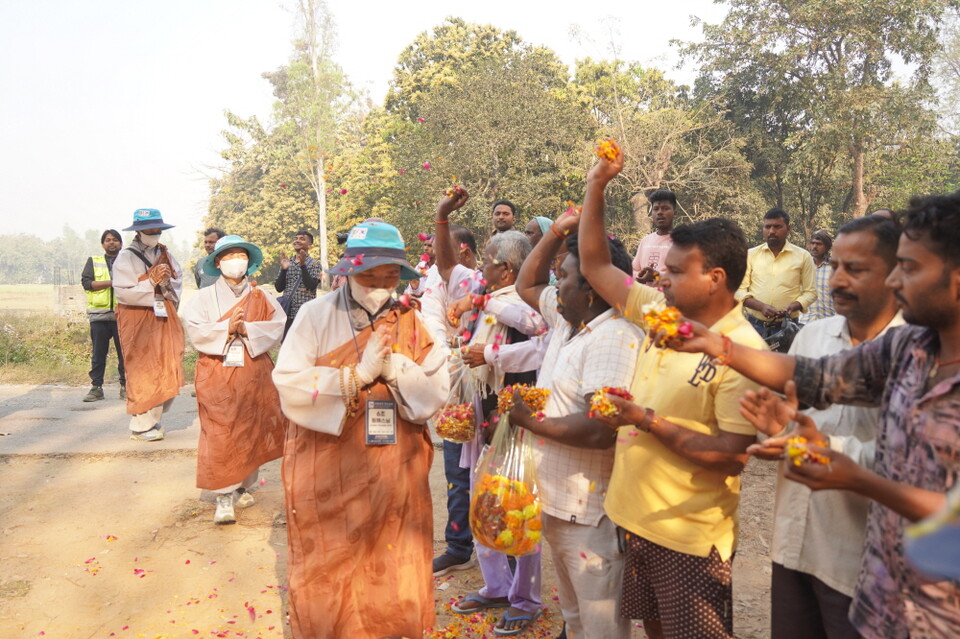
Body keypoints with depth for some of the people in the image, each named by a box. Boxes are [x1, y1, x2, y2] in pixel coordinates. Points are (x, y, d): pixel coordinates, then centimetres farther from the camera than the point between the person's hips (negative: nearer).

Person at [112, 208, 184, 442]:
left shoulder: (164, 254, 10)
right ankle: (141, 426, 6)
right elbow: (123, 293, -15)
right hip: (138, 320, -5)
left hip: (164, 317, 5)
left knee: (167, 369, 5)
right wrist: (151, 281, -21)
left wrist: (167, 281, -13)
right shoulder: (126, 257, -6)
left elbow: (178, 282, 7)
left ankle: (153, 418, 19)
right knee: (143, 372, -3)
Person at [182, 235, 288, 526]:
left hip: (254, 374, 2)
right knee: (220, 434, -6)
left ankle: (243, 486, 22)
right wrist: (227, 329, -19)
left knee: (252, 431, 7)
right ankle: (224, 496, 0)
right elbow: (195, 332, -8)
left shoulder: (261, 298, 8)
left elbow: (277, 327, -5)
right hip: (217, 375, -2)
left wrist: (247, 330, -18)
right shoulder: (203, 298, 4)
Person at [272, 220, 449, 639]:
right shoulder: (316, 315, -4)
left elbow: (435, 395, -2)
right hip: (328, 477, -2)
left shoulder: (410, 322, 4)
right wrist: (358, 375, -19)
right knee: (327, 577, 10)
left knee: (395, 572, 13)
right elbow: (290, 387, -15)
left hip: (396, 479, 3)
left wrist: (393, 368, -17)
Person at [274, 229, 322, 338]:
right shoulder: (287, 263, 13)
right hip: (288, 314, 4)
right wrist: (283, 269, -8)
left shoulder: (314, 264, 2)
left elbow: (311, 286, -12)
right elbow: (279, 288, 6)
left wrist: (303, 265, -19)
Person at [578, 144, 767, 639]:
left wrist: (650, 422, -24)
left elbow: (735, 456, -24)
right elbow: (595, 266, 7)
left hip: (690, 536, -7)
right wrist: (596, 186, -1)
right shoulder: (660, 312, 1)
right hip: (634, 515, 7)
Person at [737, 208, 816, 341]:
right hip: (754, 325, 1)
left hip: (786, 328, -1)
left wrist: (793, 307, -14)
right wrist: (761, 306, -15)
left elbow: (810, 291, 6)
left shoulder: (803, 256, 5)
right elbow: (740, 289, 2)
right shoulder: (751, 255, 6)